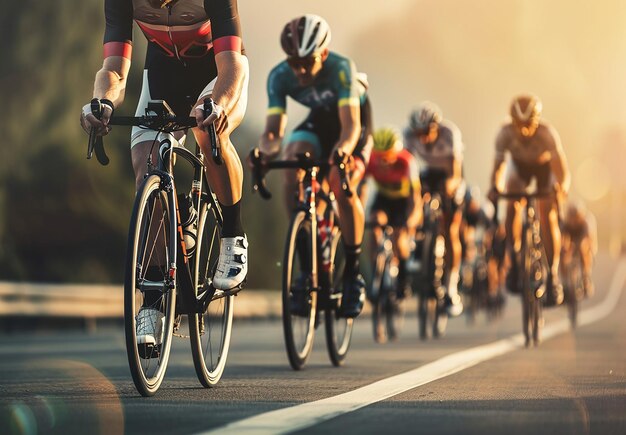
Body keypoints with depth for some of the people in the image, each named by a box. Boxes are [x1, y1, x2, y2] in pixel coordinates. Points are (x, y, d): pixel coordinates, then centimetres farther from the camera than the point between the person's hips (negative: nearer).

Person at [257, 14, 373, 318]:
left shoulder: (341, 69, -35)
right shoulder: (279, 76, -25)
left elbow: (350, 125, -43)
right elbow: (273, 129, -28)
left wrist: (342, 151, -65)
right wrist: (265, 151, -51)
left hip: (354, 123, -4)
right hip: (319, 122, 4)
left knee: (342, 187, -28)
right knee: (291, 164, -28)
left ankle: (353, 274, -11)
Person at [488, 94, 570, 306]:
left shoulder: (547, 133, -36)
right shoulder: (506, 133, -32)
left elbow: (562, 169, -38)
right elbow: (499, 165, -28)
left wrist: (563, 185, -57)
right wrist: (495, 187, -45)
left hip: (545, 166, -1)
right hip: (519, 165, 2)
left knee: (548, 217, -15)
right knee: (513, 206, -24)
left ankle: (553, 275, -8)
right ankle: (514, 261, -8)